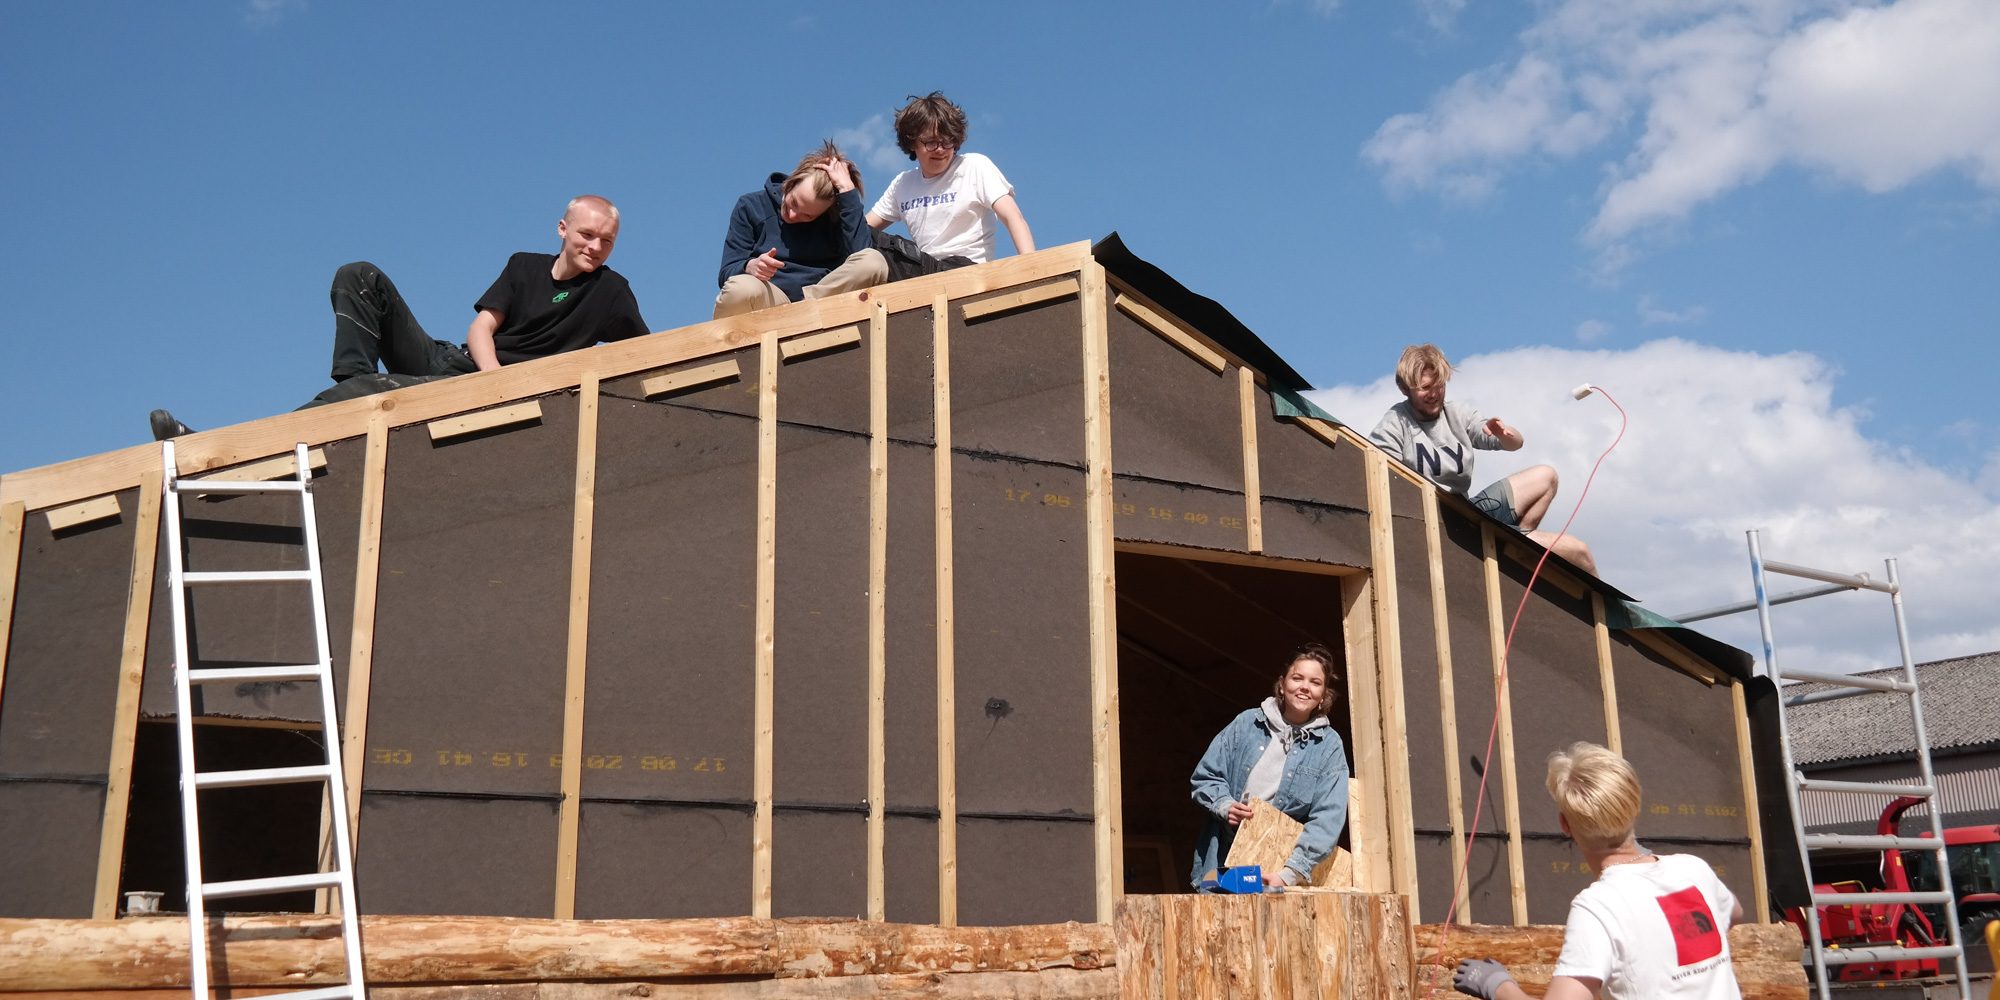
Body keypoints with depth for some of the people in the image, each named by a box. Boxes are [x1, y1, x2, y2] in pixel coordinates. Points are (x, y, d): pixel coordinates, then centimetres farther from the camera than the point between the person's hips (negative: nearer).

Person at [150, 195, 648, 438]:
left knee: (367, 393, -32)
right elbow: (481, 329, 5)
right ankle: (355, 383, -22)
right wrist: (495, 379, -18)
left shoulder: (611, 292, 1)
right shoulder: (525, 266, 14)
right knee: (359, 277, -7)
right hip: (441, 361, 6)